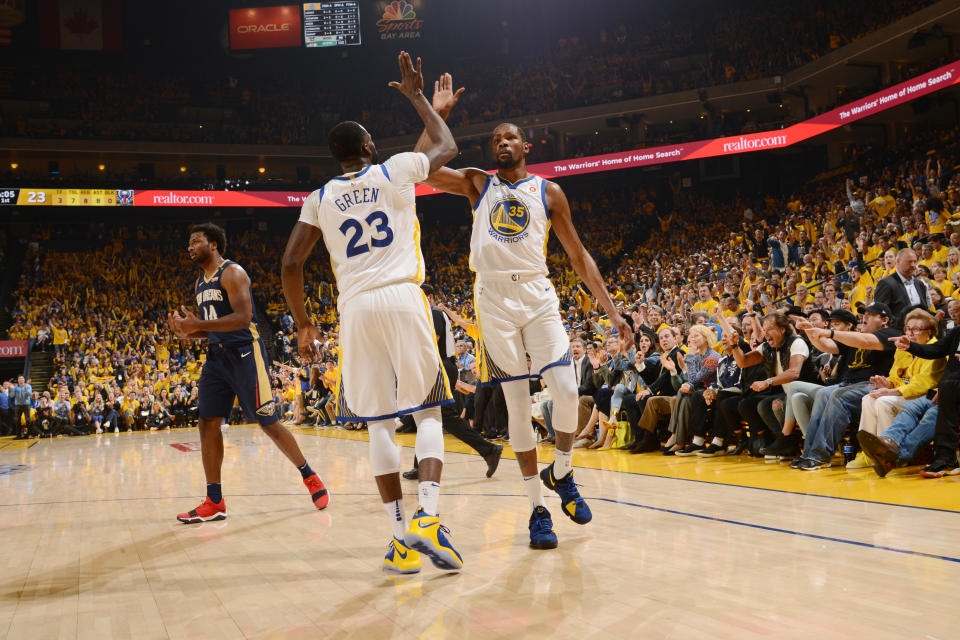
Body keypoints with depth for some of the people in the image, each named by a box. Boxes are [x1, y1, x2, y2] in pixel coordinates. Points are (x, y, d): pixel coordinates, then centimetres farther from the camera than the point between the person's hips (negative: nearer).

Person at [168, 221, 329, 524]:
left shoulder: (232, 273, -11)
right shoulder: (200, 283, 16)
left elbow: (243, 318, -22)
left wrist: (198, 324, -24)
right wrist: (187, 332, 1)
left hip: (245, 354, -8)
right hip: (216, 356, 8)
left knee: (268, 423, -3)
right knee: (208, 424, 0)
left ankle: (310, 477, 16)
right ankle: (214, 502, 4)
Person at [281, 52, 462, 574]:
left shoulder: (320, 199, 13)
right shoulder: (396, 170, 7)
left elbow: (291, 264, 7)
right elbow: (446, 145, 25)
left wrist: (303, 326, 17)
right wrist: (416, 95, 35)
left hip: (355, 309, 2)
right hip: (403, 300, -2)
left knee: (379, 423, 8)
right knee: (428, 412, 5)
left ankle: (401, 538, 4)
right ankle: (428, 519, -14)